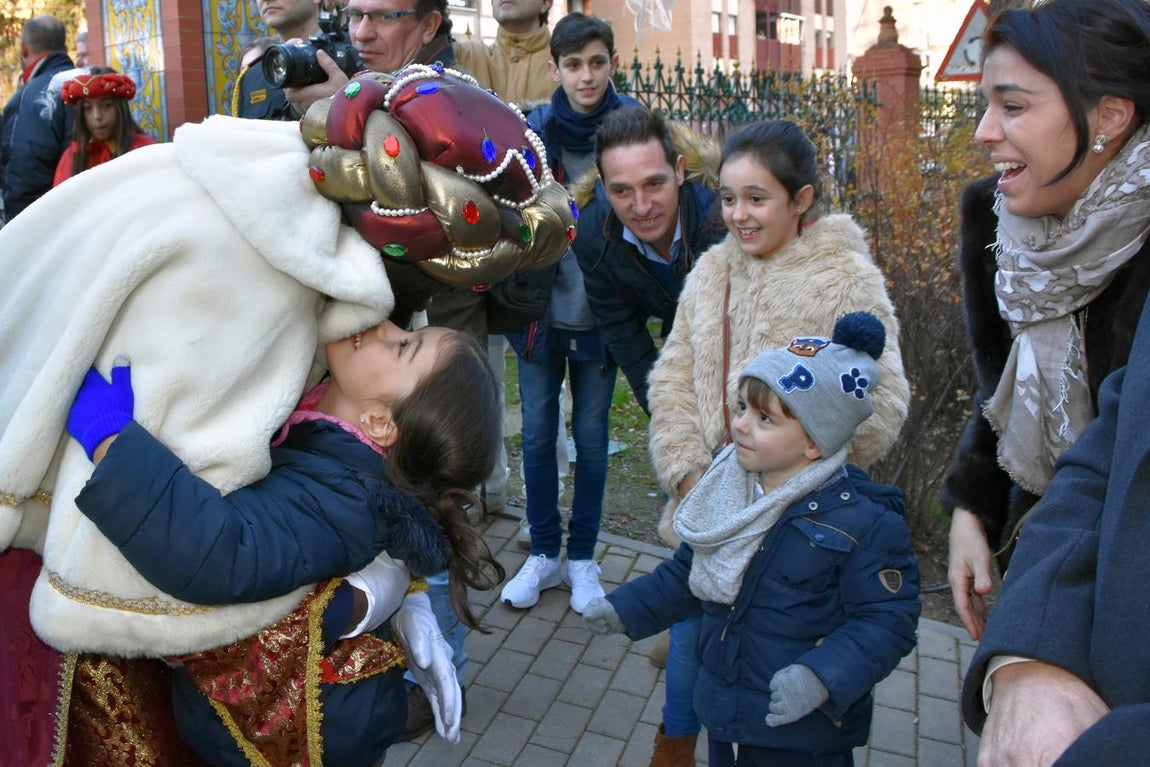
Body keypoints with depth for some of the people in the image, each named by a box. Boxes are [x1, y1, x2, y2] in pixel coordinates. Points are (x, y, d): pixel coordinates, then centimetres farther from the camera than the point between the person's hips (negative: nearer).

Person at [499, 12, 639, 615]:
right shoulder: (532, 131, -6)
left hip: (601, 312, -1)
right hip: (541, 308, 1)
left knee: (591, 435, 10)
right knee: (538, 433, 9)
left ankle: (581, 557, 27)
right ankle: (543, 553, 27)